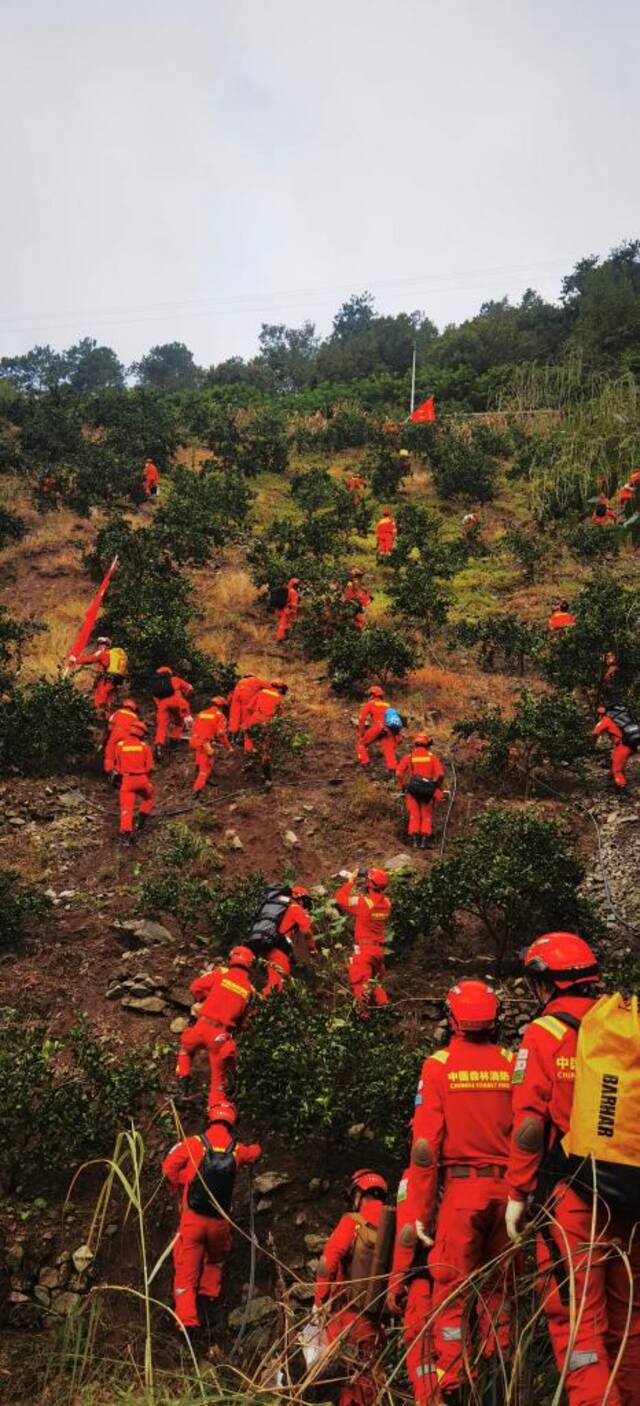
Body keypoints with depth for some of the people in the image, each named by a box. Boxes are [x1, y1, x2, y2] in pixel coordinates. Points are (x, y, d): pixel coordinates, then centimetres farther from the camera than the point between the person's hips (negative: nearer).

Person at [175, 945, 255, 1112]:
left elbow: (195, 987, -1)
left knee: (185, 1051, 27)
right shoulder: (250, 989, 9)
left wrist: (203, 999, 17)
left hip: (203, 1025, -1)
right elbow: (243, 1019, 13)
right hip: (222, 1034, 1)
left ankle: (183, 1091, 20)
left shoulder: (222, 974, 0)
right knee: (219, 1075, 13)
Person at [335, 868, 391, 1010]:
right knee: (376, 980, 24)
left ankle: (363, 1011, -5)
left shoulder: (364, 902, -20)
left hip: (364, 948, -6)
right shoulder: (386, 902, -2)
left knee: (360, 981, 0)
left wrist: (350, 881, -3)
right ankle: (383, 1005, 25)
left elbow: (340, 898, -12)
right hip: (379, 948, 6)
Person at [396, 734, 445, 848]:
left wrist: (403, 786, 10)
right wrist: (437, 787, 8)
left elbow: (399, 773, -3)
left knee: (414, 815, 9)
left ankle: (414, 839, -1)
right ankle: (424, 839, 0)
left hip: (413, 788, 0)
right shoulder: (432, 756, 4)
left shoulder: (409, 756, 6)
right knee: (427, 816, 11)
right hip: (428, 788, 0)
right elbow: (440, 773, -8)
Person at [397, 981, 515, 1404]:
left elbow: (426, 1145, -8)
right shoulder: (514, 1063, -2)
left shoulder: (439, 1066, -6)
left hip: (461, 1186, -3)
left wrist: (417, 1211, -4)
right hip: (508, 1188, 3)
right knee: (499, 1288, 17)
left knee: (451, 1288, 6)